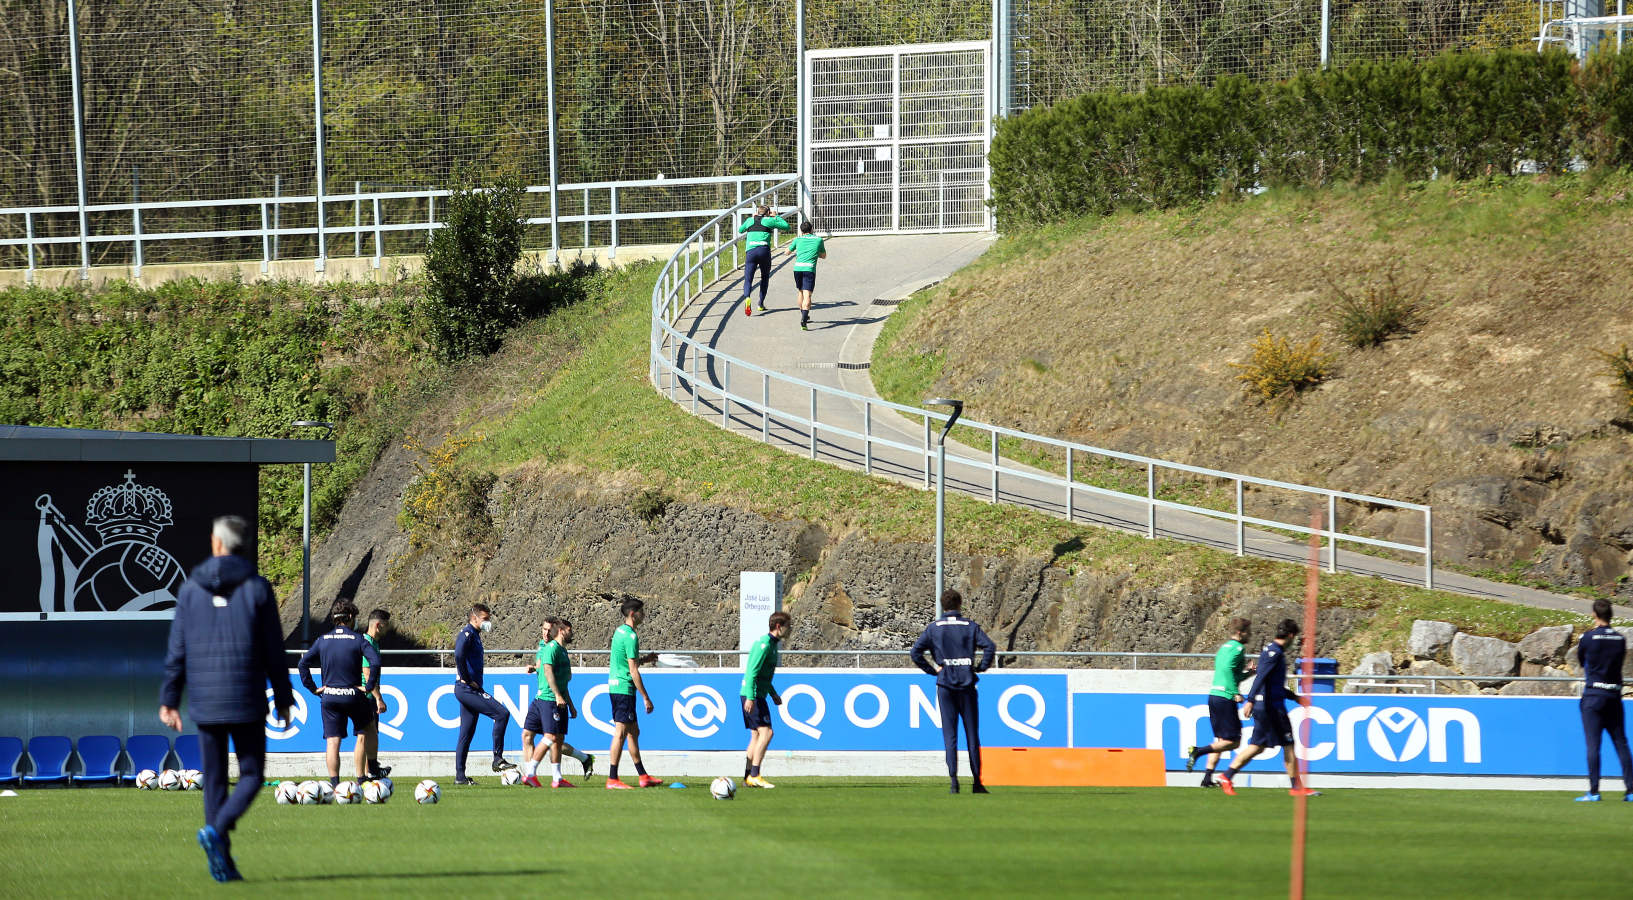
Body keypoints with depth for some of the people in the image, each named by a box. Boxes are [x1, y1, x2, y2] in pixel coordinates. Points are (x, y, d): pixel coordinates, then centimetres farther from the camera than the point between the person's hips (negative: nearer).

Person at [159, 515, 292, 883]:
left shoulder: (191, 589, 2)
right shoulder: (257, 588, -4)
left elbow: (176, 651, 2)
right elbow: (274, 650, -2)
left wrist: (169, 700, 6)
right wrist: (283, 698, 6)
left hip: (205, 702, 2)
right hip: (246, 701, -2)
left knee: (214, 780, 10)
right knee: (251, 776, 6)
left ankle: (222, 862, 7)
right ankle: (216, 831, -20)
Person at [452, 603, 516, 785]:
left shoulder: (475, 634, 21)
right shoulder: (467, 633, -10)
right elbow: (459, 655, -27)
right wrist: (466, 680, -20)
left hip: (471, 690, 11)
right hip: (467, 689, -11)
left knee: (466, 734, 10)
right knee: (502, 714, -16)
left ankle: (460, 776, 11)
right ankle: (498, 759, -13)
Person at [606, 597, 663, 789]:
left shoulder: (619, 631, 13)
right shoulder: (630, 636, -16)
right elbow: (633, 671, -18)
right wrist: (646, 698, -15)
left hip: (615, 687, 10)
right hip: (624, 688, -10)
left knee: (633, 731, 15)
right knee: (621, 733, -7)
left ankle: (643, 776, 20)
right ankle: (612, 780, -6)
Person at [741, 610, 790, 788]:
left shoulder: (772, 644, 16)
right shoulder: (764, 644, -15)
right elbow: (752, 672, -21)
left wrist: (773, 694, 27)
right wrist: (751, 697, -26)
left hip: (757, 695, 10)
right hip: (753, 695, -10)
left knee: (756, 735, 10)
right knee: (766, 732, -15)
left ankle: (748, 777, 12)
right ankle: (754, 775, -18)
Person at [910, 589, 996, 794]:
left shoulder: (934, 628, 3)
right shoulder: (970, 626, 2)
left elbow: (916, 652, -5)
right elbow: (989, 646, -11)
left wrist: (932, 669, 2)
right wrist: (981, 667, 1)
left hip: (945, 685, 0)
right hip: (967, 685, 0)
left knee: (950, 735, 0)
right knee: (972, 734, 7)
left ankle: (953, 780, -10)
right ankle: (976, 781, 9)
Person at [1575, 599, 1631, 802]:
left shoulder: (1588, 637, -7)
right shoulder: (1620, 639, 4)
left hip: (1593, 695, -4)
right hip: (1614, 696, 4)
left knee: (1593, 744, -5)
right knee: (1621, 744, 8)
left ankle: (1593, 791, -10)